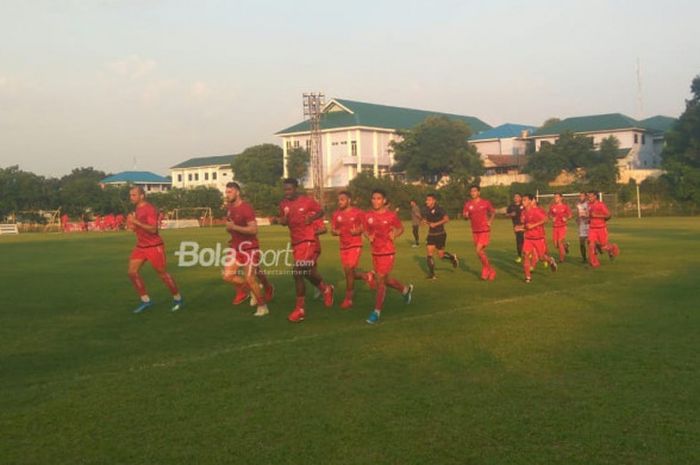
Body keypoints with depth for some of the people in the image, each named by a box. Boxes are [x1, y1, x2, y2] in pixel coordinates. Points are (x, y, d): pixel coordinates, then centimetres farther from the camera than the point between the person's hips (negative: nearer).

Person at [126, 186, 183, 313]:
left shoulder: (150, 209, -16)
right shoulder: (137, 209, 12)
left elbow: (153, 229, -24)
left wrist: (136, 222, -28)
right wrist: (132, 225, 4)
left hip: (154, 247, -8)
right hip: (140, 247, 8)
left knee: (162, 274, 0)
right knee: (132, 272, -3)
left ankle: (178, 299, 17)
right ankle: (145, 301, 6)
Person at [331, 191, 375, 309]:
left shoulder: (358, 213, -6)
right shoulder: (336, 214, 6)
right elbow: (332, 229, 10)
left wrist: (358, 231, -20)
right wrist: (335, 232, -12)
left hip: (355, 245, -5)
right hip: (343, 247, 5)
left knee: (349, 270, -13)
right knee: (349, 272, 6)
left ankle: (348, 300, -2)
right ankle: (367, 276, 36)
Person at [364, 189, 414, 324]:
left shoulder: (391, 215, -8)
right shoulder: (368, 215, 1)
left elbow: (401, 228, 5)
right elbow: (366, 230, 14)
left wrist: (394, 234, -15)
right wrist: (369, 236, -8)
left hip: (388, 252, -5)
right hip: (375, 252, 5)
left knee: (380, 280, -8)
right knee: (386, 279, 16)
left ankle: (377, 312, 0)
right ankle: (406, 289, 45)